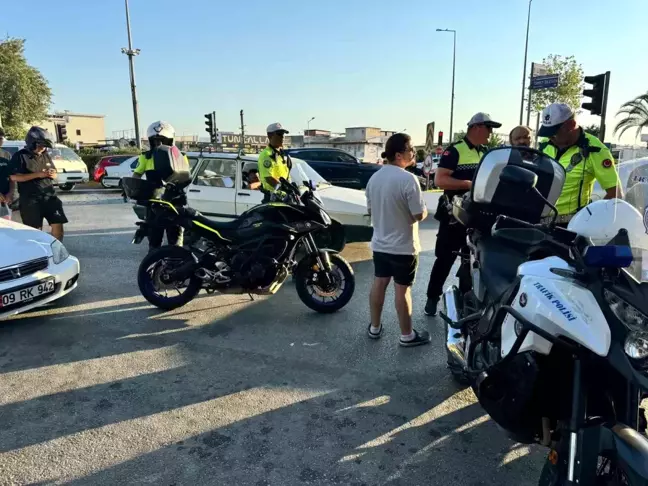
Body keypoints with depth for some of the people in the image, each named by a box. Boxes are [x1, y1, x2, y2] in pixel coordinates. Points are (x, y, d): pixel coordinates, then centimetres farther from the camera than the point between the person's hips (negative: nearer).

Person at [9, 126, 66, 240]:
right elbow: (14, 177, -13)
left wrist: (51, 174, -5)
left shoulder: (46, 155, 15)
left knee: (58, 225, 2)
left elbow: (55, 175, 20)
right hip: (30, 199, -5)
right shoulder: (20, 156, -4)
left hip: (50, 196, 5)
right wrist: (37, 174, -20)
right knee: (36, 230, -1)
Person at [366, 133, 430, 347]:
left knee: (379, 284, 16)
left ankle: (374, 327, 29)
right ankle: (407, 335, 17)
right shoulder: (408, 179, -22)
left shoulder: (374, 178, 2)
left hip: (379, 243, 7)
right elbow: (419, 215, -20)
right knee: (402, 290, 3)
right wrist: (425, 210, 1)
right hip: (403, 246, -7)